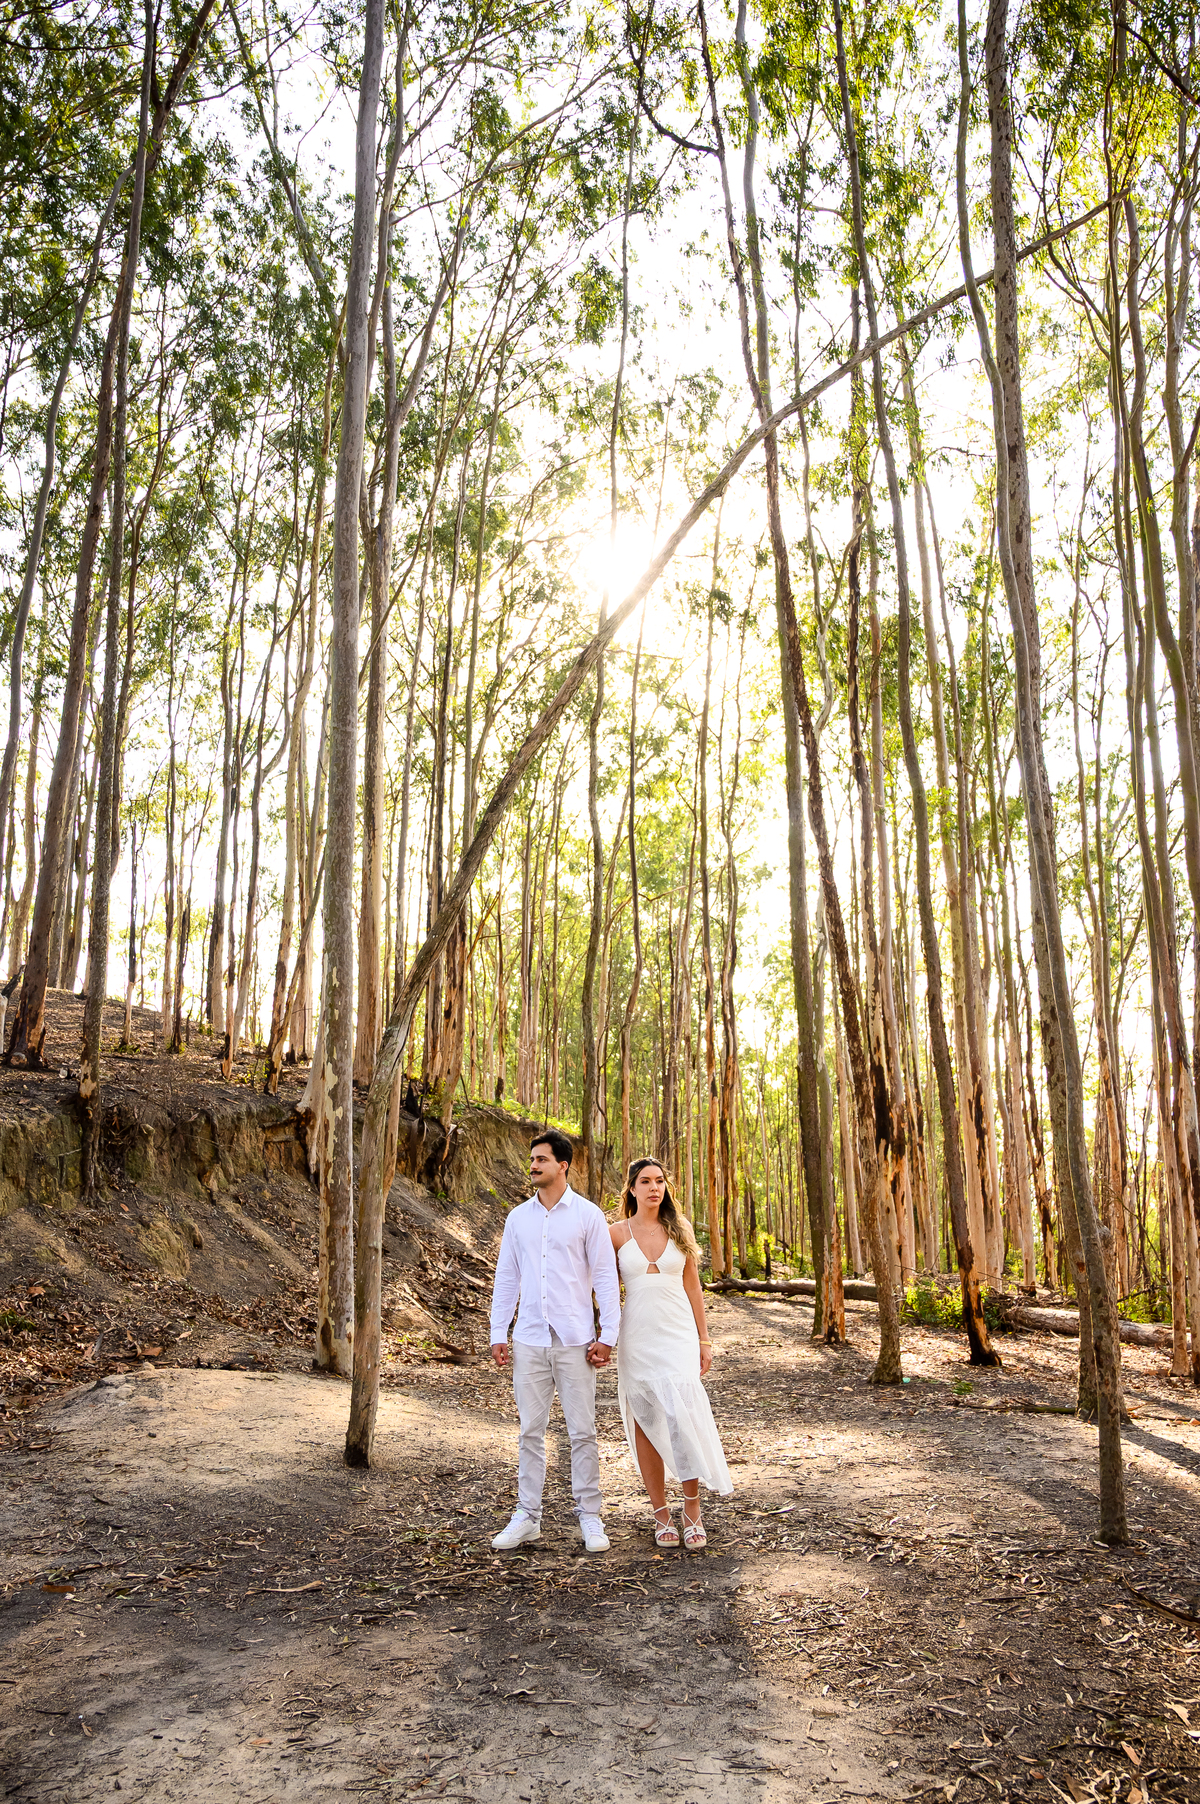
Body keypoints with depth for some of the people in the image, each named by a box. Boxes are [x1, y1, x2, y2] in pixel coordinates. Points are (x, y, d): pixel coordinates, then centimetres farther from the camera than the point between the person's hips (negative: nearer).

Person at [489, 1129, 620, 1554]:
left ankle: (590, 1517, 14)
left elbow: (605, 1277, -2)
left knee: (582, 1431, 3)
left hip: (574, 1340, -3)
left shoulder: (587, 1215, -2)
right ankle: (527, 1516, 17)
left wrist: (608, 1335, -7)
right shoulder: (518, 1217, 8)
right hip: (529, 1340, 3)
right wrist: (498, 1333, 6)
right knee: (530, 1430, 8)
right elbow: (506, 1278, 12)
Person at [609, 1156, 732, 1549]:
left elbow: (693, 1287, 9)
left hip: (678, 1334, 0)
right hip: (637, 1336, 0)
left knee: (683, 1415, -14)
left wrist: (704, 1340, 7)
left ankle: (692, 1506, 1)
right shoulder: (617, 1233, 1)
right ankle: (661, 1513, 16)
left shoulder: (679, 1230, 5)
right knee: (646, 1423, 4)